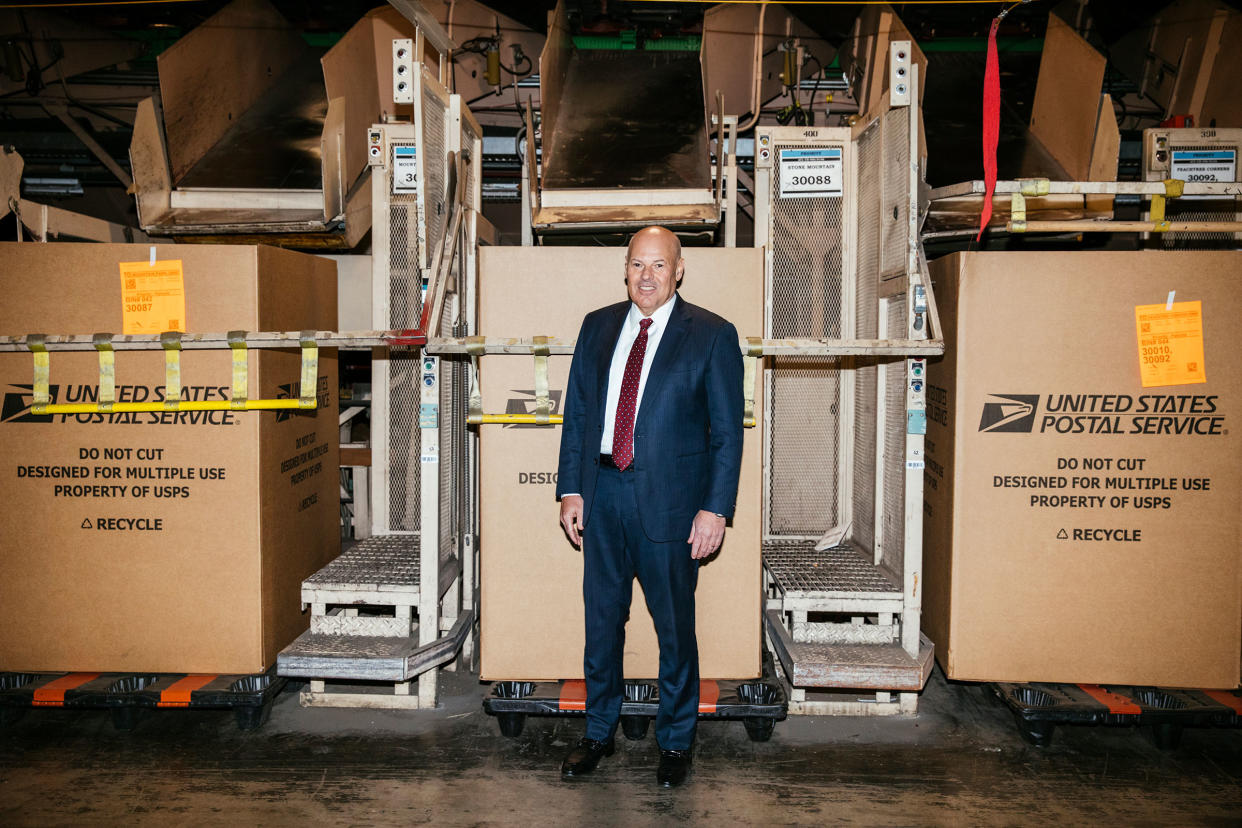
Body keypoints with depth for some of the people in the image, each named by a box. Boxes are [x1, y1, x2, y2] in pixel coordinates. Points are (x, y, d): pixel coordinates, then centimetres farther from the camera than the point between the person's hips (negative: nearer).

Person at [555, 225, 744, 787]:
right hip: (602, 493, 4)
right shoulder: (597, 327, 9)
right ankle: (599, 733, 33)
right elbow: (577, 413, 11)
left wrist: (716, 508, -10)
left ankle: (675, 743, 28)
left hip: (669, 499, -3)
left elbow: (727, 431, -4)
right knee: (601, 619, 14)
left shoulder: (712, 335, -3)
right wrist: (571, 489, 4)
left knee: (674, 626, 8)